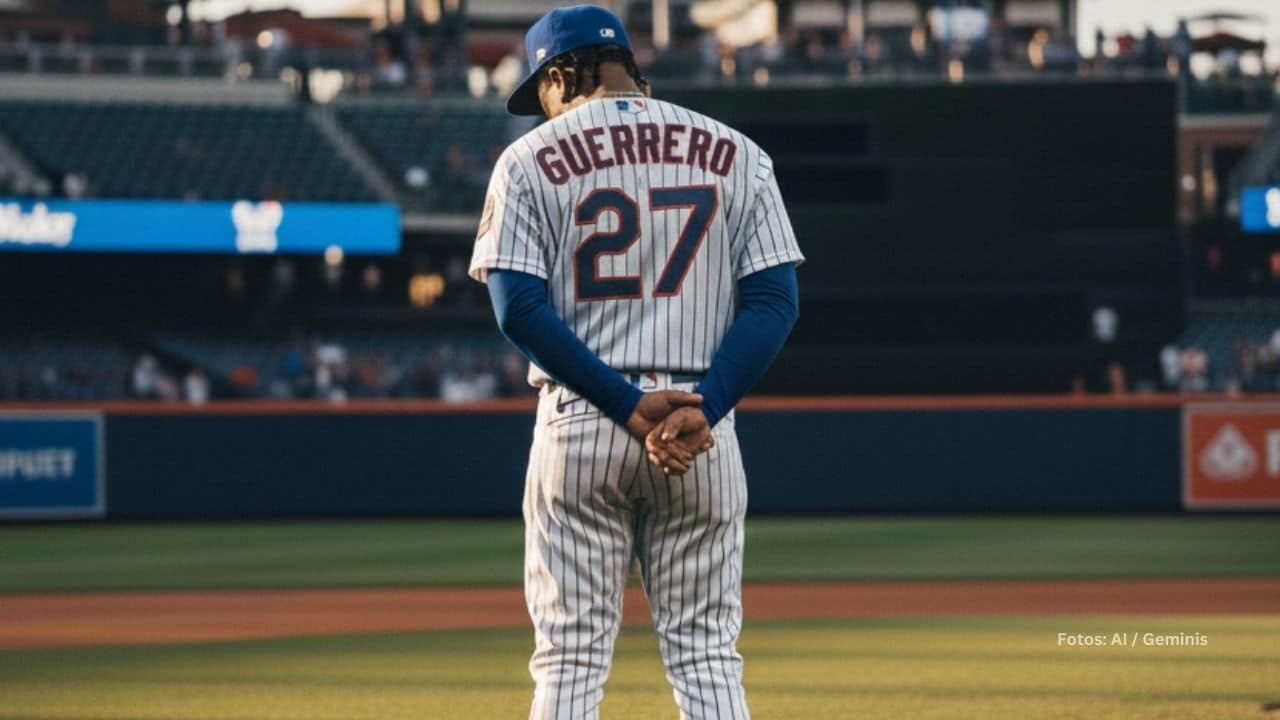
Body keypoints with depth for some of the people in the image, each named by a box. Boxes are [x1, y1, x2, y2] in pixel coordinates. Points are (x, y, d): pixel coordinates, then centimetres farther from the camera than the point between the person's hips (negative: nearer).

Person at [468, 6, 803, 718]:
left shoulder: (531, 160, 3)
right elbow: (775, 300, -2)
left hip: (578, 420, -2)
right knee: (707, 655, 4)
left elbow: (519, 309, -8)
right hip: (703, 432, 2)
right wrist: (705, 409, -11)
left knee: (570, 659, 2)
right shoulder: (735, 154, 8)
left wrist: (629, 406, -11)